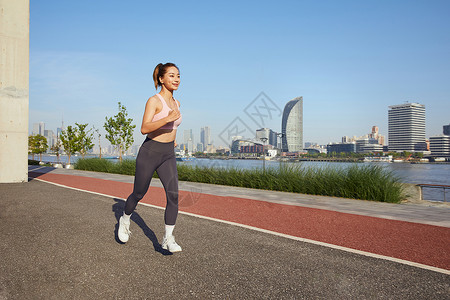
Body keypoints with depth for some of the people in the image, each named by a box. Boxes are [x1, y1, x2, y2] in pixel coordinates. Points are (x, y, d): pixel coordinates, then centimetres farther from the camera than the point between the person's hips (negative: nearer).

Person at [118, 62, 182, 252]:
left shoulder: (176, 103, 6)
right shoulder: (154, 101, -15)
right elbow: (144, 128, -28)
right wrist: (168, 118, -38)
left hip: (168, 155, 5)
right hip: (149, 153, -5)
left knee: (173, 194, -11)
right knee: (139, 194, 12)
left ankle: (168, 239, -2)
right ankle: (124, 220, 41)